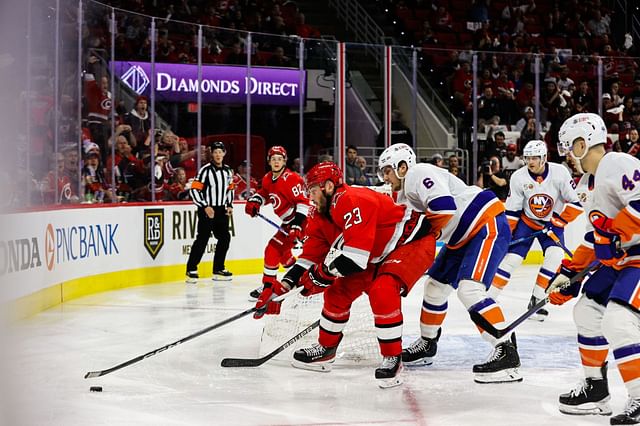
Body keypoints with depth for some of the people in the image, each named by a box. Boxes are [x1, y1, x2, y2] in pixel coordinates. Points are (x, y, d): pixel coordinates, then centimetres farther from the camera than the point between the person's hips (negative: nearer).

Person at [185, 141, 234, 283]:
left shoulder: (227, 171, 10)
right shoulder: (205, 170, -11)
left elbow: (230, 189, 23)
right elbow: (194, 190, -14)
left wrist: (229, 205, 10)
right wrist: (205, 206, -18)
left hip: (221, 211, 7)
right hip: (207, 210, -7)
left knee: (225, 238, 8)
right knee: (202, 239, -11)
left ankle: (218, 269, 19)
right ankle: (191, 270, -7)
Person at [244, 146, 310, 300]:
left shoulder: (291, 179, -21)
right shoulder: (268, 179, 6)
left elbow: (303, 202, -24)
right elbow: (264, 193, 26)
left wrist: (297, 225, -31)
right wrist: (254, 201, 4)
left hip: (298, 222, -9)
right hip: (287, 222, 9)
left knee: (273, 250, -13)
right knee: (282, 252, 18)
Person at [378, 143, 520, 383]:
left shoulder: (419, 175, -15)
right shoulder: (403, 196, 17)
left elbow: (444, 206, -29)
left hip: (488, 226, -11)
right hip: (463, 237, 11)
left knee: (469, 289, -25)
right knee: (436, 286, 17)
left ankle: (506, 353, -28)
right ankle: (427, 344, 36)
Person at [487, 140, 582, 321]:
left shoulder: (560, 172, -20)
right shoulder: (518, 177, -16)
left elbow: (575, 203, -14)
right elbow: (511, 211, -8)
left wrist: (558, 222, -18)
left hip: (553, 222, 0)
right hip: (526, 221, 1)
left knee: (555, 256, -21)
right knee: (511, 257, -10)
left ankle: (536, 300, -13)